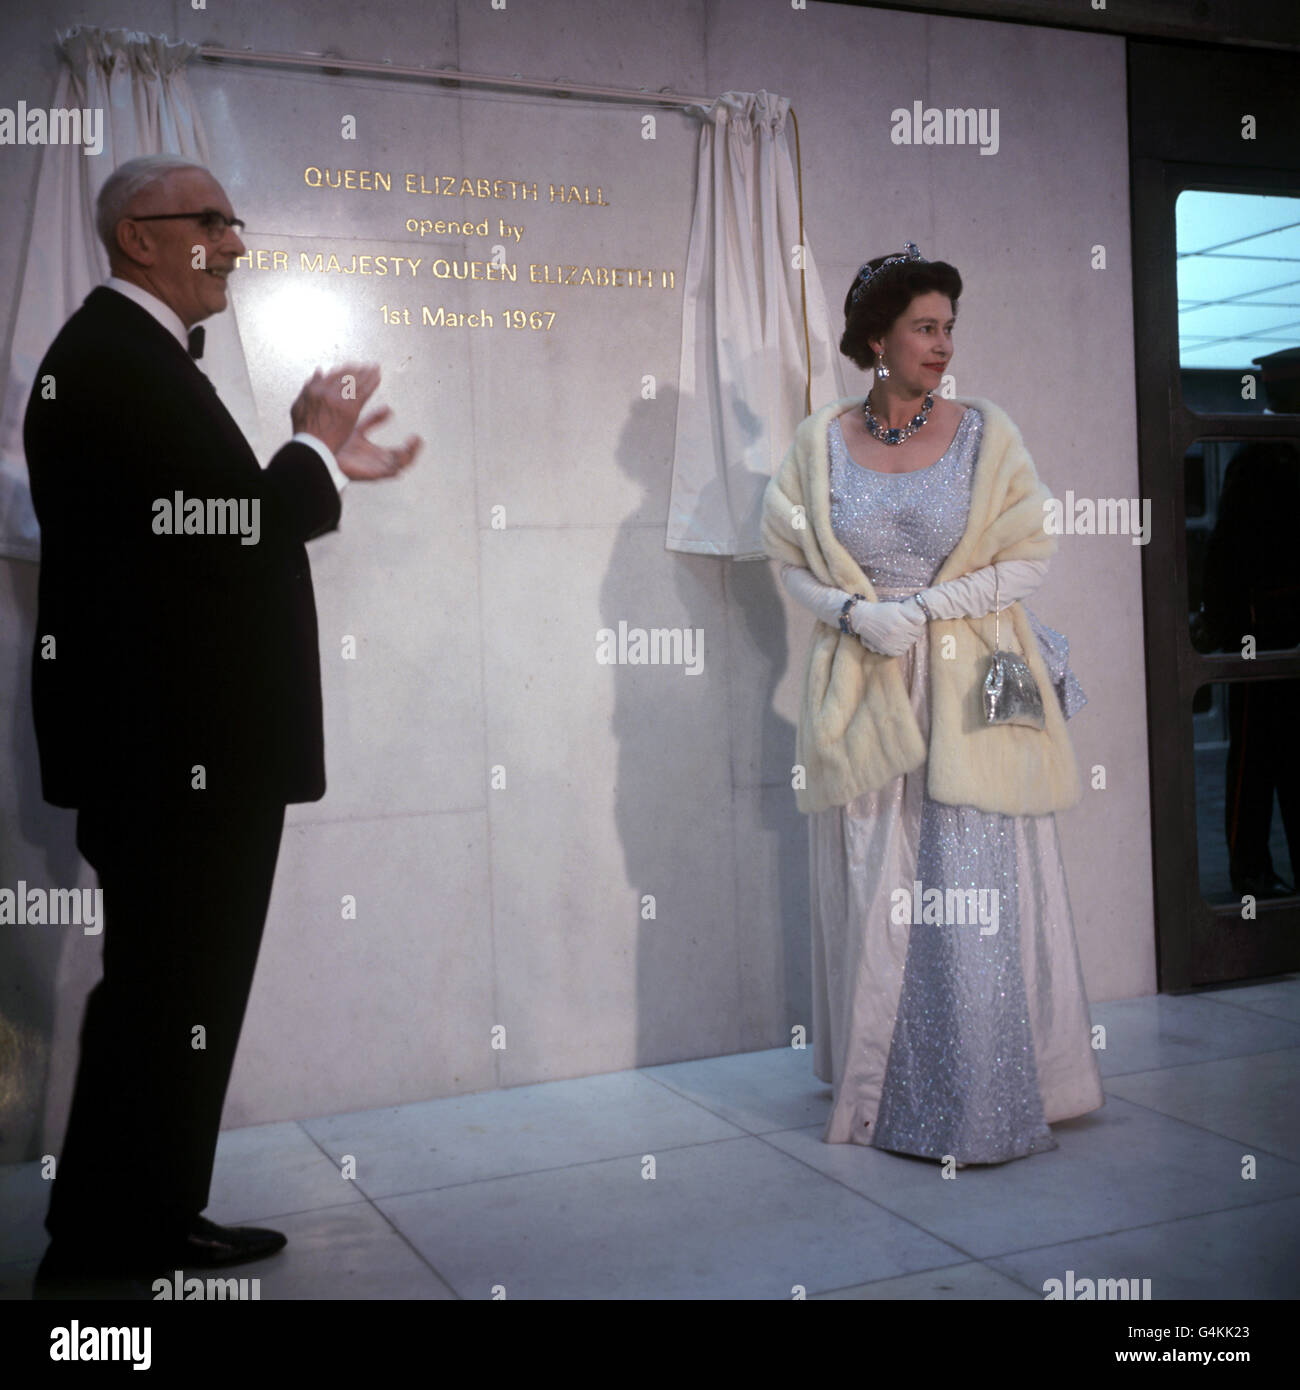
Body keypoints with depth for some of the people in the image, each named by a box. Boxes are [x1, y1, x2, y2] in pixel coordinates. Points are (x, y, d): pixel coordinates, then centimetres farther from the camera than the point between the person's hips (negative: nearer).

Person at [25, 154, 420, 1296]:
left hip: (187, 741, 11)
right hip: (165, 745, -11)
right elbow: (217, 526, -23)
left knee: (185, 990, 17)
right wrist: (317, 453, -7)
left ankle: (159, 1221, 29)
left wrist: (320, 460, 13)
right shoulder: (113, 356, -14)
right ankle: (94, 1254, 12)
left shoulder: (141, 354, 19)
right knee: (163, 998, -2)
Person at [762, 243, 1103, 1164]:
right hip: (863, 697, 1)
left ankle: (991, 1101, 12)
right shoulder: (820, 443, 5)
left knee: (979, 898, -2)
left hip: (971, 691, -1)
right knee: (872, 899, 5)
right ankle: (884, 1091, 20)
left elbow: (1030, 559, 0)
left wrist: (928, 606, -12)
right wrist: (857, 613, -12)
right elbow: (794, 561, 7)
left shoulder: (985, 433, 2)